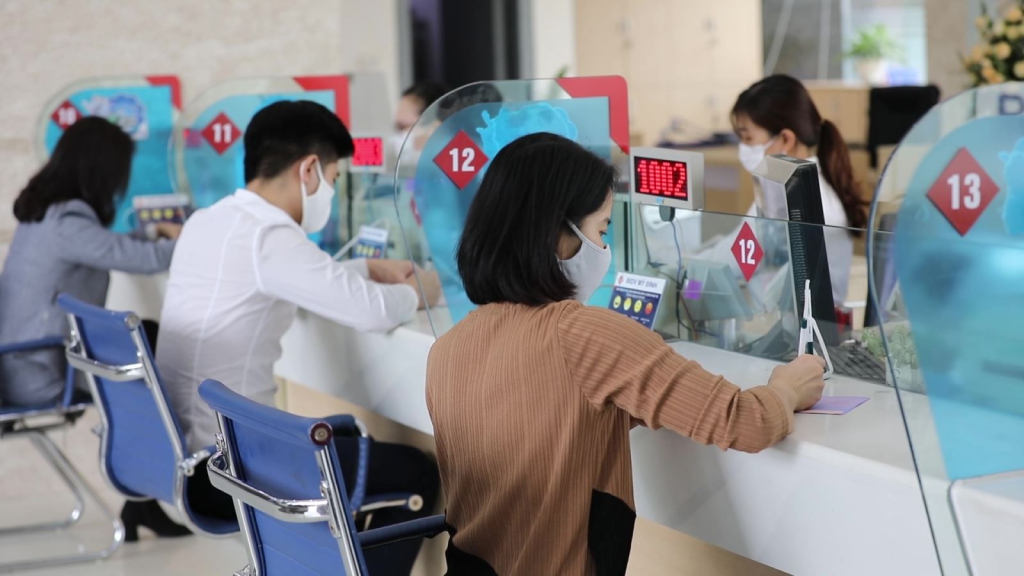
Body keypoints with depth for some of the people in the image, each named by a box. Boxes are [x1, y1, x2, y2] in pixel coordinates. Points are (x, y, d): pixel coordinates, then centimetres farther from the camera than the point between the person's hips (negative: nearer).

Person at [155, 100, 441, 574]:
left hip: (180, 455, 10)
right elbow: (371, 311, -21)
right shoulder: (266, 236, -20)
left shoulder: (206, 223, 9)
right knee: (415, 473, 0)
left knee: (348, 441, 29)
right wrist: (421, 291, 0)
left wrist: (372, 268, 22)